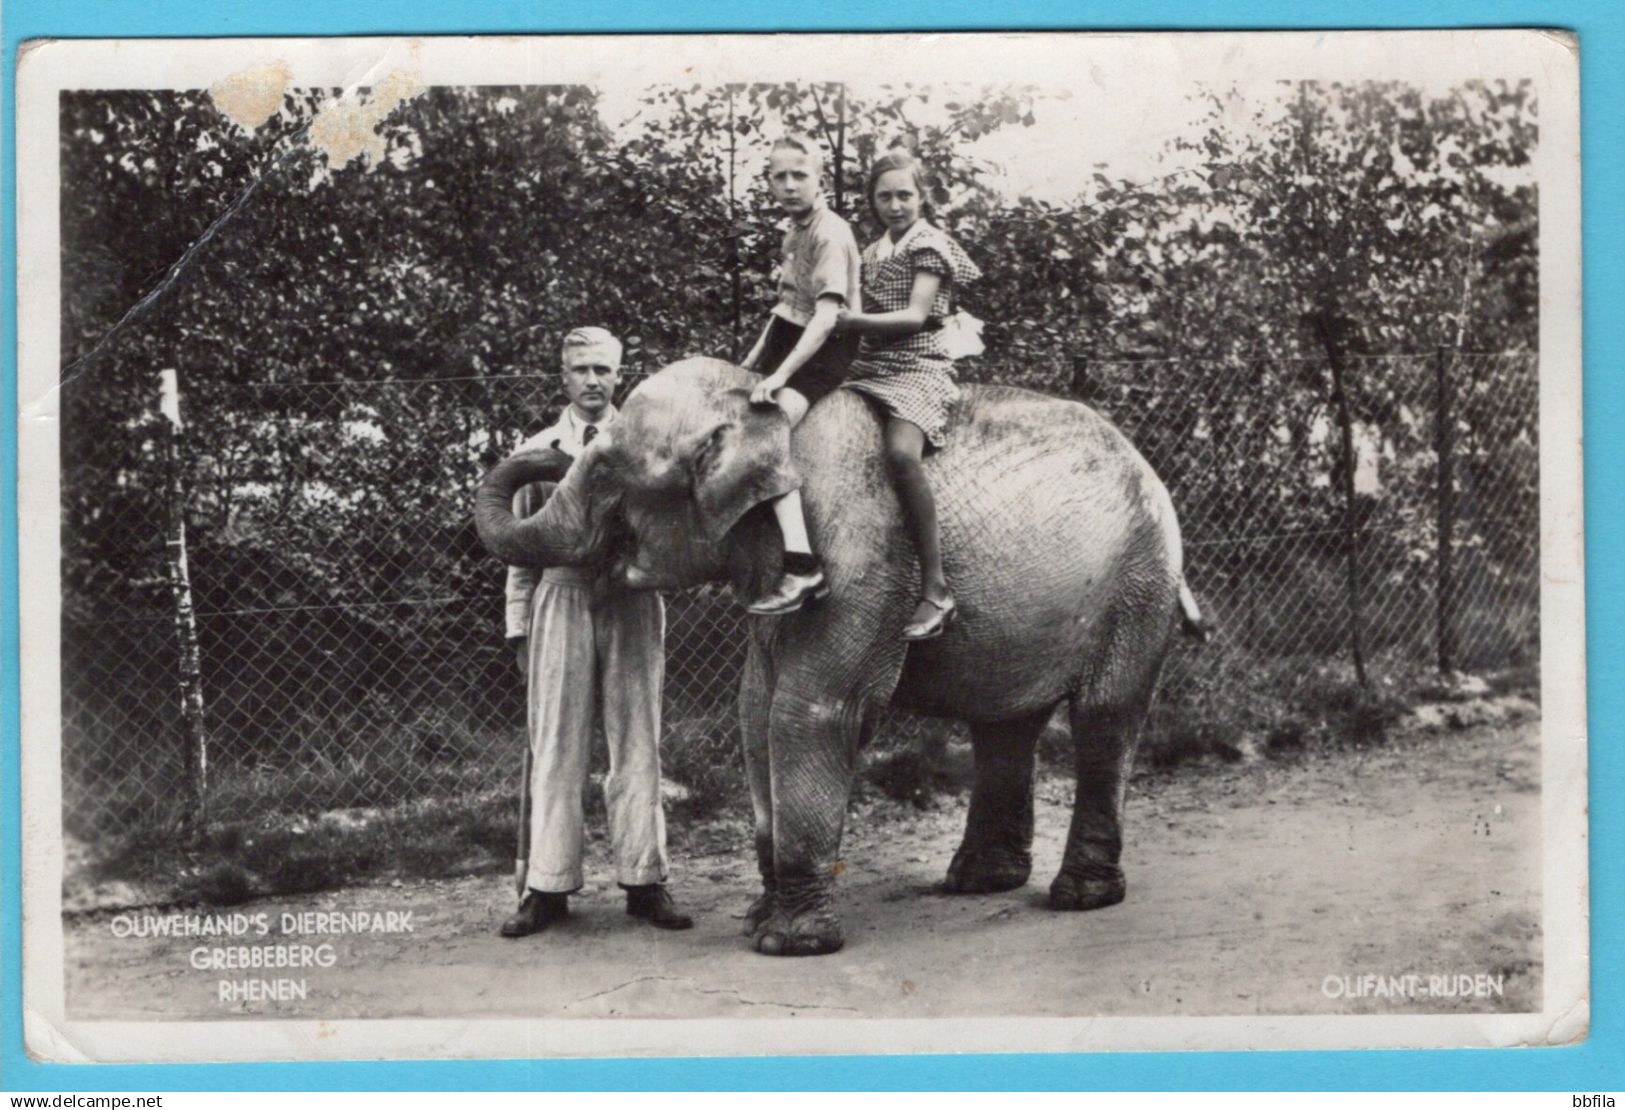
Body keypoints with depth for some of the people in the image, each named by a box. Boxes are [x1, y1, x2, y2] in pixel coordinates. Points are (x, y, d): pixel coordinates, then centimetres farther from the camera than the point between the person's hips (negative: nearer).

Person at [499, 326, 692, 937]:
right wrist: (519, 625, 7)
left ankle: (643, 880, 6)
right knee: (555, 747, 0)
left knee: (635, 744, 2)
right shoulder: (536, 450, 13)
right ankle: (549, 886, 3)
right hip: (561, 597, 0)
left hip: (632, 603, 0)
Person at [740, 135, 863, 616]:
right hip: (789, 340, 10)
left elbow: (827, 315, -27)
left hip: (825, 351, -10)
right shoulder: (794, 230, 11)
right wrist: (754, 359, 17)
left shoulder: (830, 234, -16)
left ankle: (802, 566, -37)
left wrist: (780, 376, -33)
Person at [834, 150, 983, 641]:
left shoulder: (929, 244, -2)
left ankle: (936, 590, -35)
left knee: (902, 451, -35)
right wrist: (840, 323, 0)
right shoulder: (873, 253, 21)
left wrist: (848, 320, -15)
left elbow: (915, 316, -13)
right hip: (869, 368, 9)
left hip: (919, 369, -9)